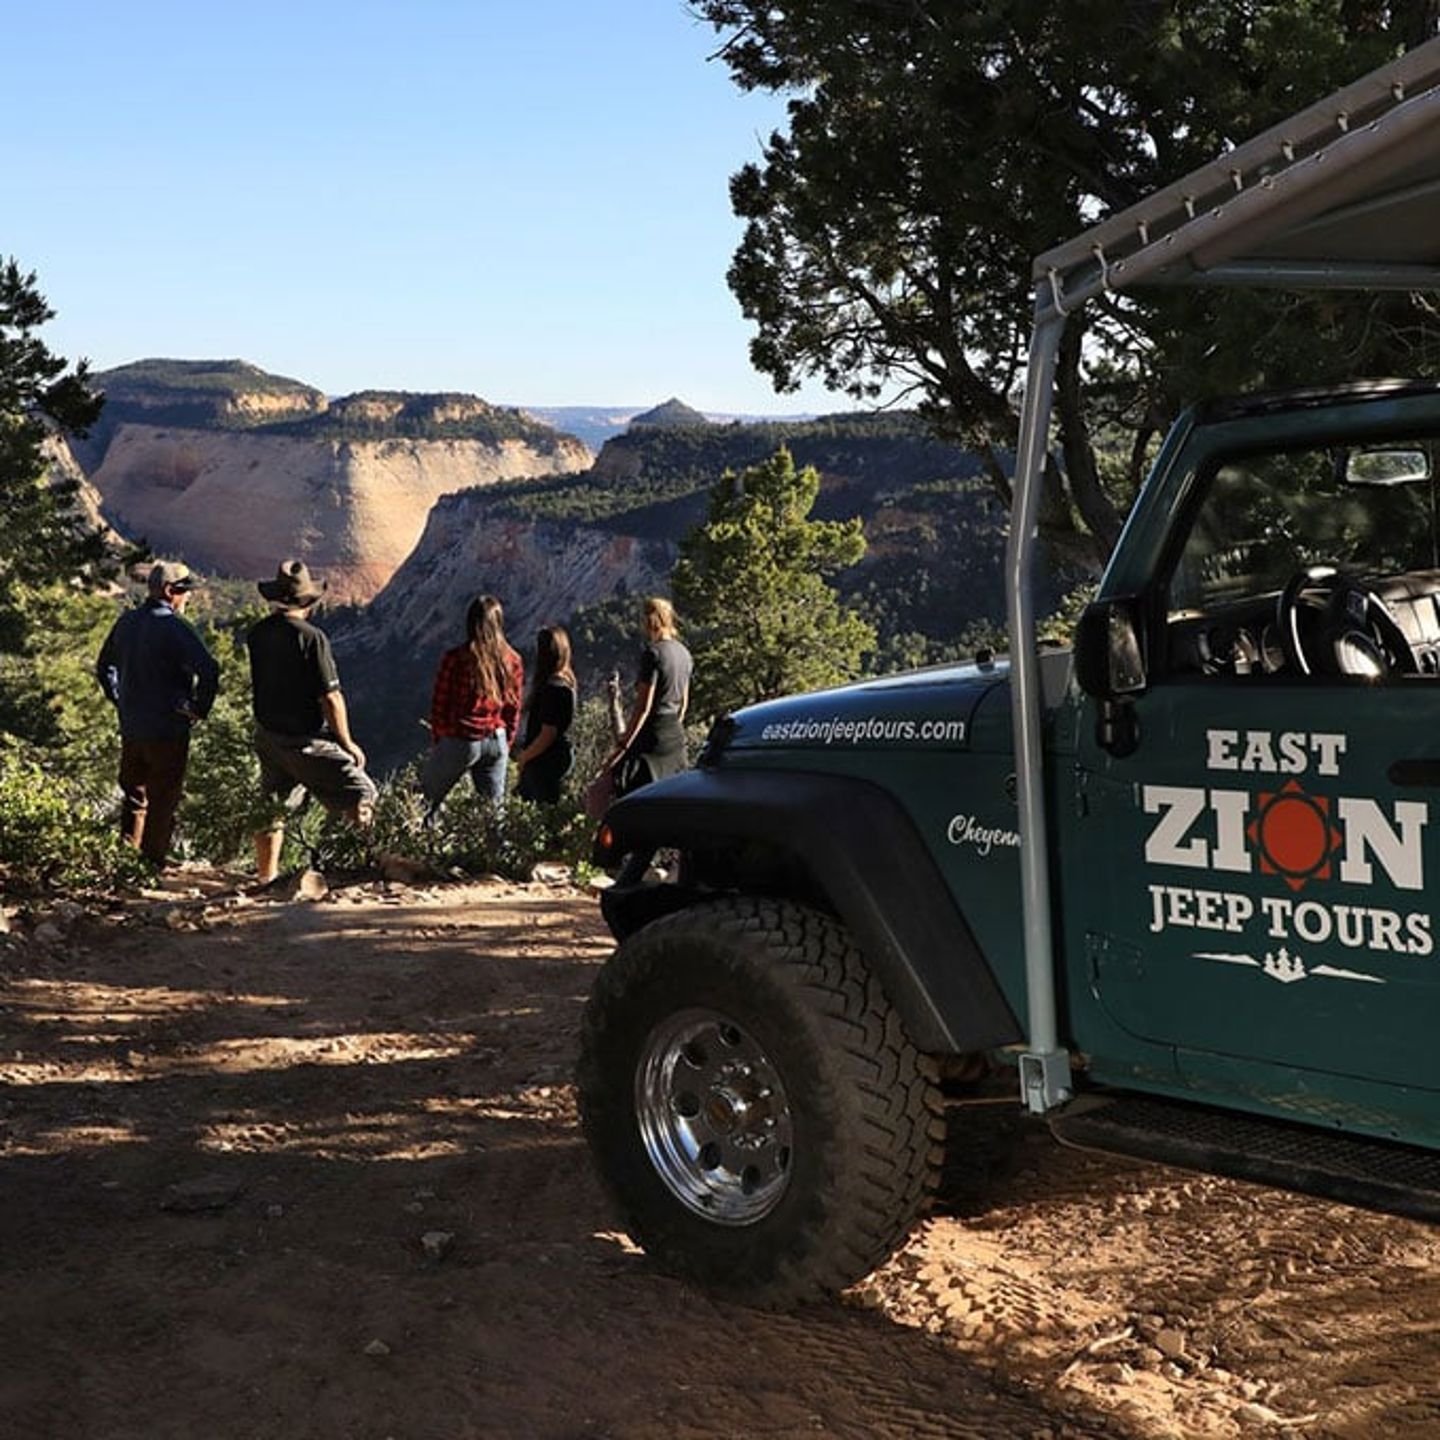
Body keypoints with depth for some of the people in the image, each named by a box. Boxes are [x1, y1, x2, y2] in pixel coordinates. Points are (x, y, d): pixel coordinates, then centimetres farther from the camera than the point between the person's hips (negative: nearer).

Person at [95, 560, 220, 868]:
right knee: (162, 804, 4)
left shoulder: (126, 622, 7)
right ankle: (152, 866, 9)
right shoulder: (172, 627, -17)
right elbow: (208, 669, -28)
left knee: (133, 801, 19)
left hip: (130, 729, 7)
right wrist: (200, 709, -15)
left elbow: (104, 668, 20)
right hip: (167, 732, -7)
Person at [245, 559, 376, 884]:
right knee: (360, 795, 1)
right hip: (306, 741, -7)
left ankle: (266, 878, 26)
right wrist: (347, 743, -7)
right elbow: (330, 698, -18)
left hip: (267, 736, 7)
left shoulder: (257, 635, 1)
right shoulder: (311, 637, -18)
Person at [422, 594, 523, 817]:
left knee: (427, 800, 11)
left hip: (461, 741, -4)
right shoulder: (512, 661, -2)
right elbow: (513, 709, 6)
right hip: (496, 741, 4)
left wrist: (436, 740, 9)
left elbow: (439, 705, -6)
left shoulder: (455, 659, -14)